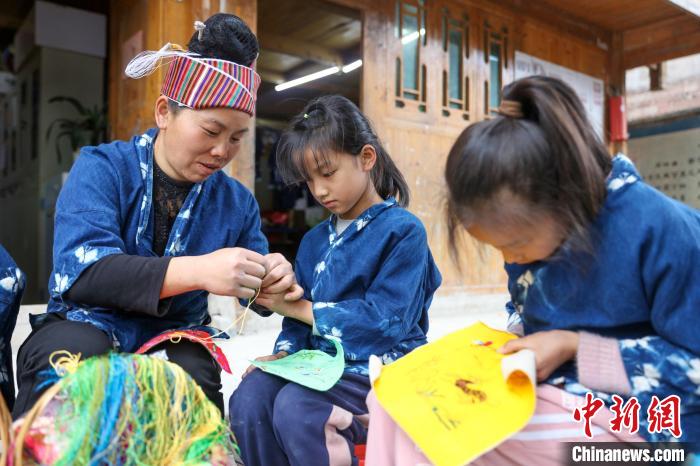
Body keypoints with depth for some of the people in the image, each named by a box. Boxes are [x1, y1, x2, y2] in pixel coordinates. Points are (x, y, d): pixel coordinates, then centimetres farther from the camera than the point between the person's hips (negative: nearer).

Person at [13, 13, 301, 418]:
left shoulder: (237, 201, 1)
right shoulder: (102, 168, -9)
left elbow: (252, 290, 8)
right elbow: (79, 271, -24)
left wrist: (274, 281, -19)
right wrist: (198, 271, -38)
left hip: (174, 341, 2)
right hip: (87, 326, -1)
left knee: (194, 372, -32)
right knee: (74, 354, -35)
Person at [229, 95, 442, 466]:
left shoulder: (403, 230, -7)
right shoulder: (314, 241, 13)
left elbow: (385, 320, -17)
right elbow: (299, 322, 16)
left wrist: (296, 307, -13)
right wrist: (284, 352, -7)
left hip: (379, 366, -6)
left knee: (294, 407, -29)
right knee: (248, 396, -20)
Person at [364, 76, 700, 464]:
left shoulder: (660, 229, -20)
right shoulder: (529, 224, 1)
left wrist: (574, 346, -19)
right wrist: (505, 346, -4)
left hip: (627, 419, -6)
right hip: (539, 393, 7)